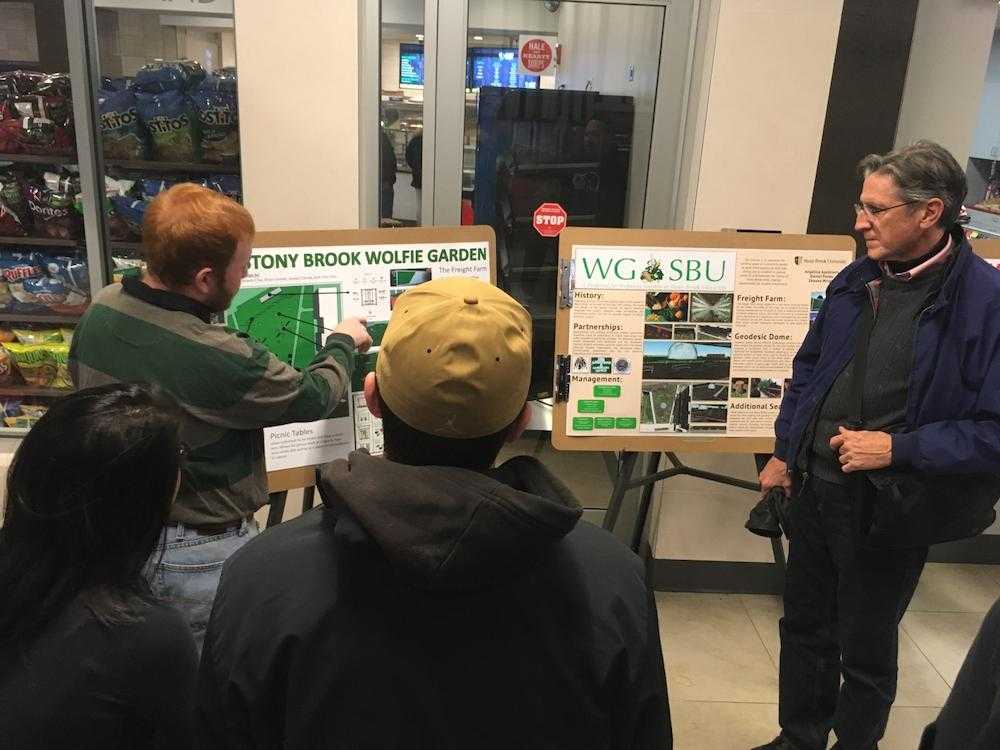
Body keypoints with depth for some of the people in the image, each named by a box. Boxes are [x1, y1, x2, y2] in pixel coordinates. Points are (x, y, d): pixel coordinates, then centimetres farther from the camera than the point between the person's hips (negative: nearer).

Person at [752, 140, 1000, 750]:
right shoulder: (857, 281, 2)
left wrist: (898, 448, -23)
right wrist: (786, 453, 11)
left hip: (890, 509, -6)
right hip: (815, 488, 6)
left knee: (866, 649, 14)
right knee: (805, 626, 21)